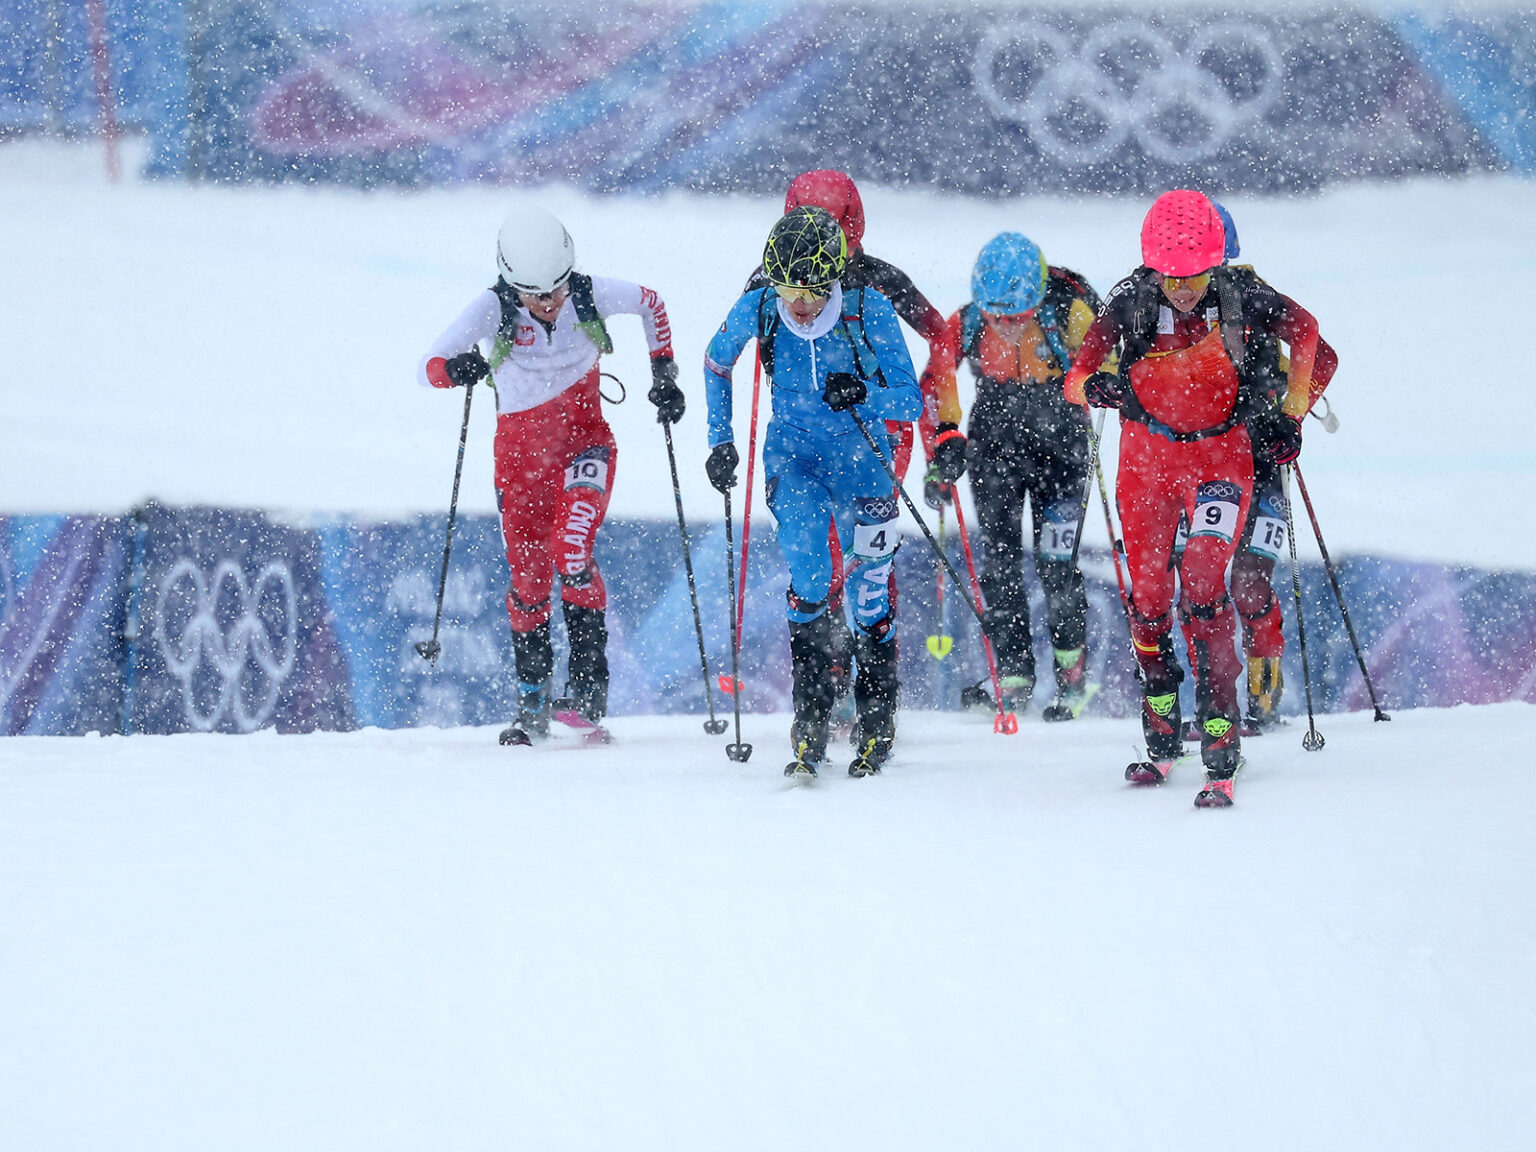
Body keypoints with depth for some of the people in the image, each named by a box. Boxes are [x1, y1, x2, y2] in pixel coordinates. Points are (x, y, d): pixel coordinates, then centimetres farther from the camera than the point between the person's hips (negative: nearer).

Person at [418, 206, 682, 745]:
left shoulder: (591, 296, -16)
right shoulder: (493, 308, -19)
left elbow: (651, 304, 5)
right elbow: (428, 366, -25)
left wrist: (664, 374, 4)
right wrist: (454, 369, -48)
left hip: (584, 441, -1)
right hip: (521, 451, 1)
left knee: (571, 554, -23)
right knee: (528, 579, 4)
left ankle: (589, 682, -9)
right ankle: (532, 700, 22)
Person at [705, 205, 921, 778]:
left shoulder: (869, 311, -21)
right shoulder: (757, 311, -16)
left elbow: (911, 401, -16)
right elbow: (716, 364, 7)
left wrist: (863, 395, -35)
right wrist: (720, 440, 5)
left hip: (860, 455, 0)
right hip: (793, 455, 0)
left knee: (869, 584, 3)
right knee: (807, 576, -20)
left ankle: (876, 722, 22)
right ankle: (811, 720, -12)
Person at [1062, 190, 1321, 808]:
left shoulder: (1240, 297, -18)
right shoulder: (1130, 306, -19)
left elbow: (1302, 329, 3)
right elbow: (1074, 379, -22)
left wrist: (1290, 414, 4)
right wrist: (1098, 386, -45)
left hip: (1222, 454, -2)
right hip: (1148, 456, 2)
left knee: (1202, 583, -20)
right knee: (1147, 598, 6)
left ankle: (1221, 747, -20)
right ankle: (1161, 741, 26)